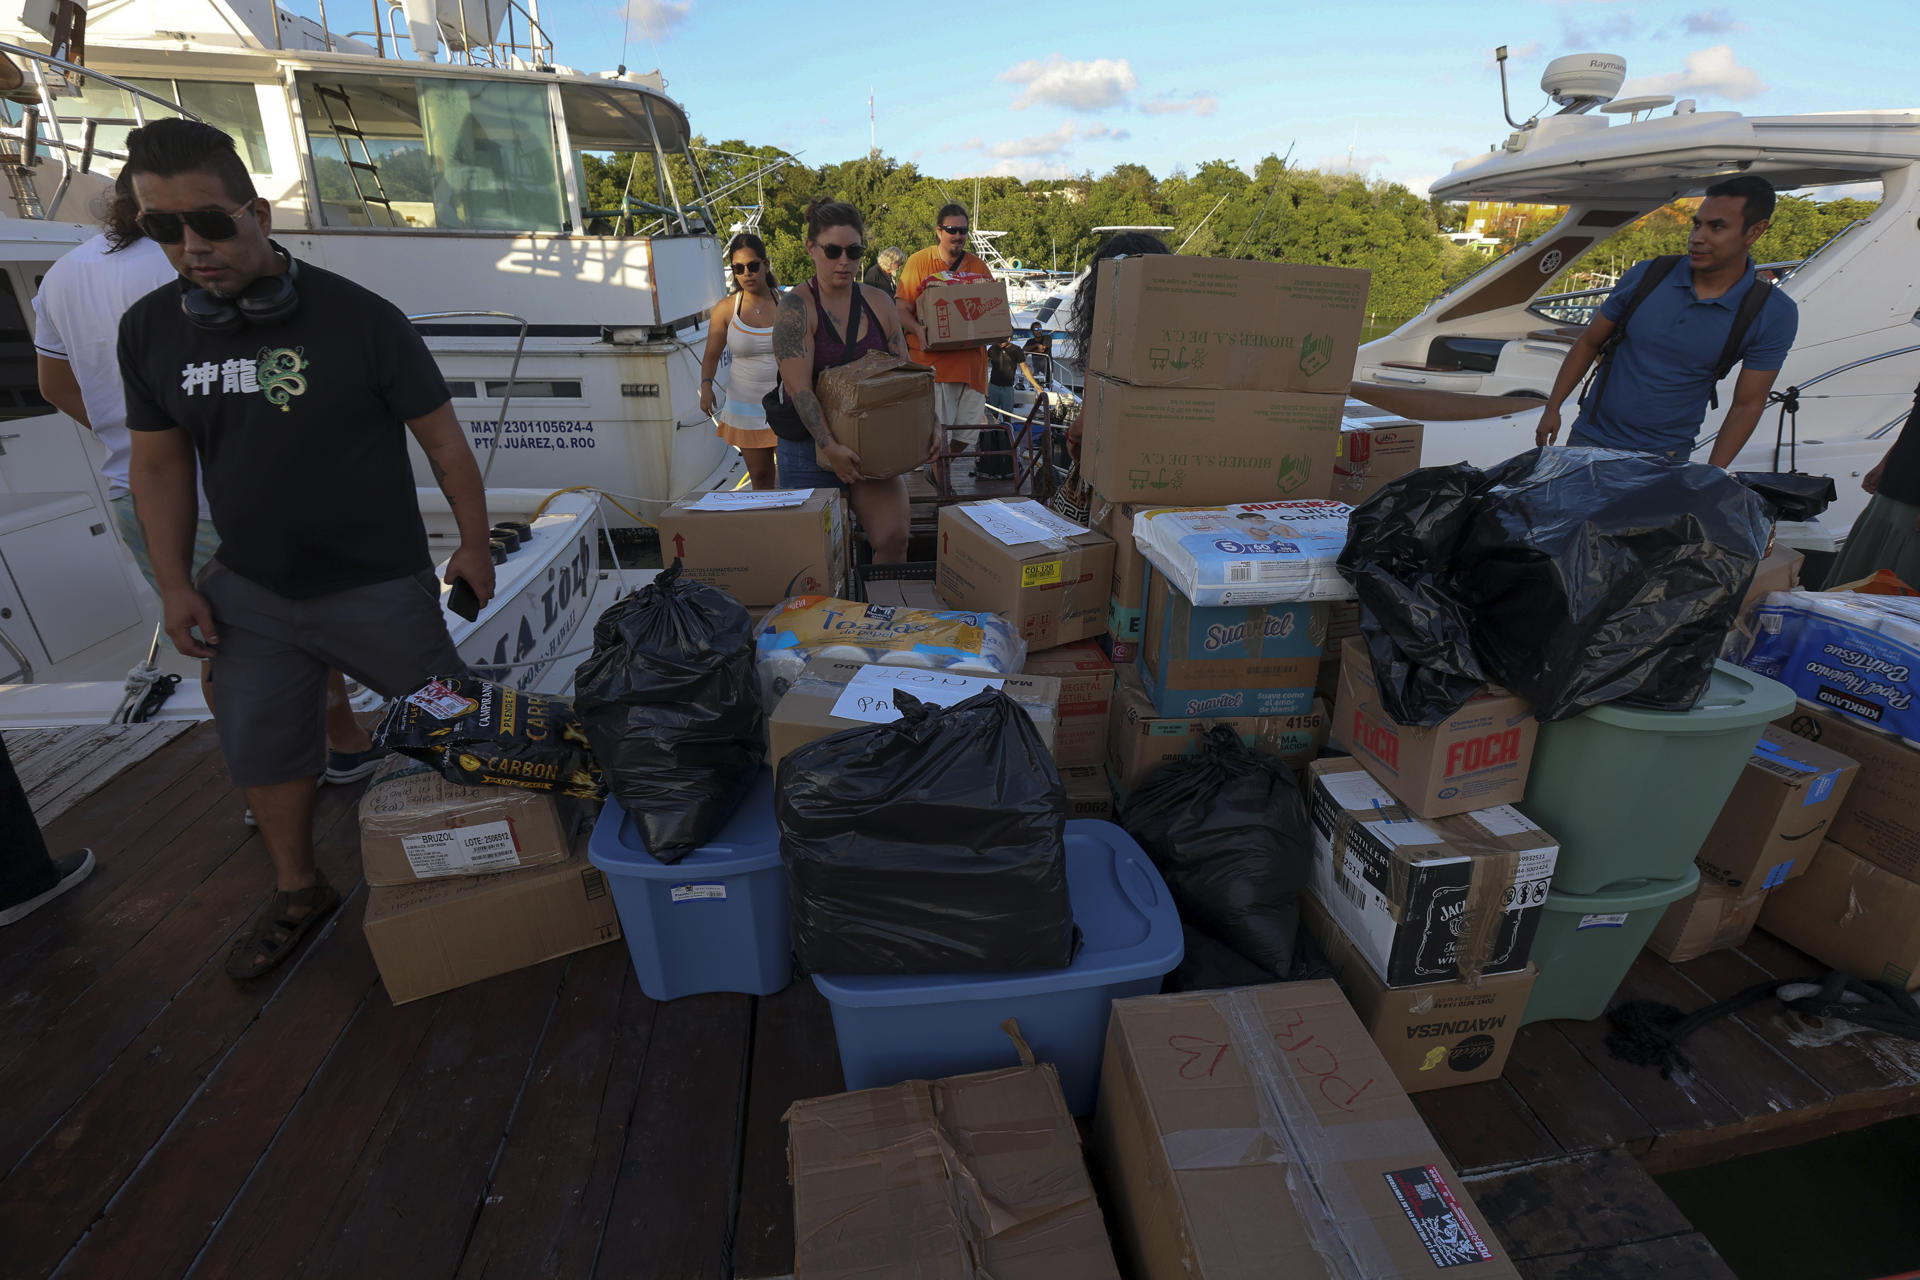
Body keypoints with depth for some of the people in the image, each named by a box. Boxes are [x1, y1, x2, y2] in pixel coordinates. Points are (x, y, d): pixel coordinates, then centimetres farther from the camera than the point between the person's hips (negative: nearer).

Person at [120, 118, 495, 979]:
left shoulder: (359, 319, -14)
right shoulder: (150, 329, 1)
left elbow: (443, 439, -8)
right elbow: (160, 461, 9)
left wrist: (473, 546, -6)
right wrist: (174, 585, 6)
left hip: (380, 587, -5)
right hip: (248, 592, 5)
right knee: (260, 748, 16)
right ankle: (297, 892, 38)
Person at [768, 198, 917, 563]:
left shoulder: (878, 303, 7)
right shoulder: (796, 306, -8)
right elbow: (799, 387, -18)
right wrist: (830, 446, -28)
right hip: (811, 446, -3)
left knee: (893, 539, -7)